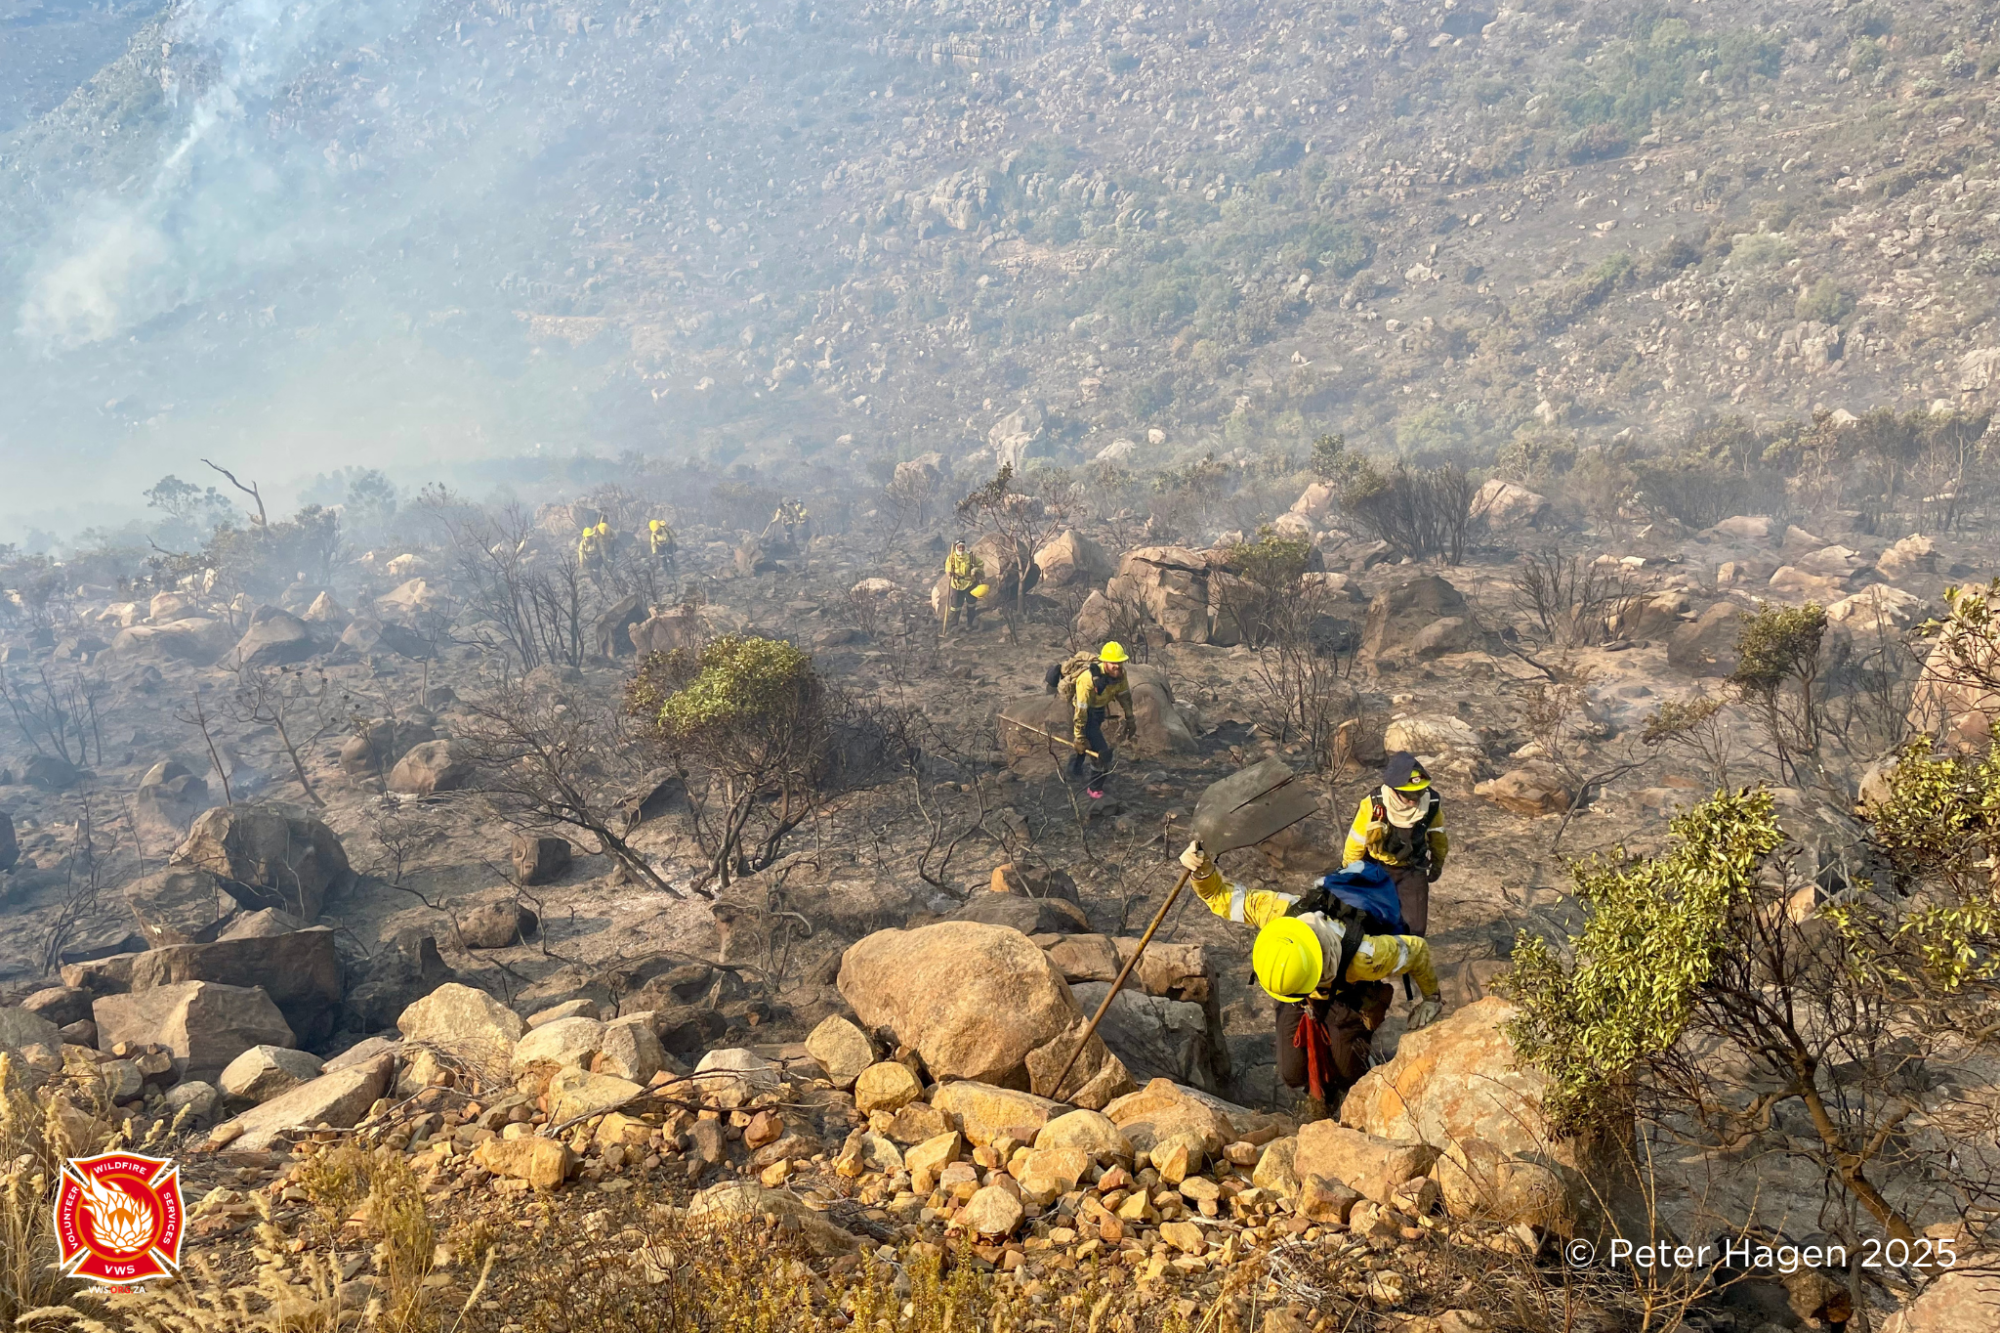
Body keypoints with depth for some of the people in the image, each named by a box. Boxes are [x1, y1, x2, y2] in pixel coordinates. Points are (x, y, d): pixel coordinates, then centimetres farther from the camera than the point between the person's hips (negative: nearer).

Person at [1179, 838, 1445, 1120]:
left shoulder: (1365, 956, -45)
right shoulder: (1278, 911, -41)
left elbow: (1417, 949, -23)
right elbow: (1226, 898, -24)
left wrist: (1432, 997, -4)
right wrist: (1203, 873, -46)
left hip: (1349, 995, -2)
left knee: (1347, 1068, -22)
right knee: (1294, 1073, -4)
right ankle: (1318, 1092, 33)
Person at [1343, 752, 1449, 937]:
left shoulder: (1432, 803, -24)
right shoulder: (1373, 805, -32)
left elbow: (1437, 834, 1)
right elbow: (1356, 841, -14)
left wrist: (1437, 862, 15)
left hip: (1413, 869, 2)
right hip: (1377, 868, -2)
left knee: (1415, 927, 3)